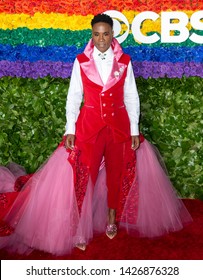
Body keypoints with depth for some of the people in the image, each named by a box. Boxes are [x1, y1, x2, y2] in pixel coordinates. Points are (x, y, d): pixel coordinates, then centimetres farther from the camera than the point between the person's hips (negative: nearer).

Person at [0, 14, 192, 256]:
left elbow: (131, 97, 3)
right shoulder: (81, 61, 0)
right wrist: (69, 129, -7)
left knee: (117, 172, 10)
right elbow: (73, 97, 0)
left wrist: (134, 130, -2)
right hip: (89, 124, -1)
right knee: (83, 175, -5)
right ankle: (81, 226, 10)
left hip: (119, 124, 2)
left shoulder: (124, 61, 1)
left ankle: (112, 219, 32)